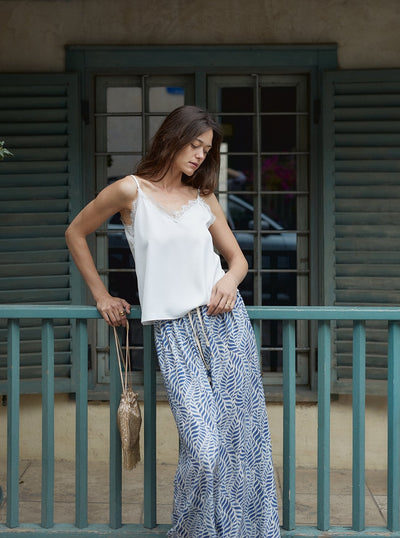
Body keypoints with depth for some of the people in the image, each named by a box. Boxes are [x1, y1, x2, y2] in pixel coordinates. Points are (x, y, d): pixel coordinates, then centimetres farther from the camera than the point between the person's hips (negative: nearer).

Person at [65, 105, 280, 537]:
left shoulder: (203, 198, 12)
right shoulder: (131, 191, 1)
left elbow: (237, 258, 20)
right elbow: (75, 234, 12)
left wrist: (230, 279, -3)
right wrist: (101, 296, 12)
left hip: (225, 323, 4)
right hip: (174, 334, -3)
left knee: (240, 442, 0)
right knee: (204, 451, -13)